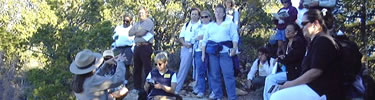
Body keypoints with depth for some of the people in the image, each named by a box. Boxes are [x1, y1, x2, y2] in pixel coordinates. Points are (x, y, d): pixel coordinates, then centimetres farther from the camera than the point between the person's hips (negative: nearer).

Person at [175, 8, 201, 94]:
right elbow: (181, 37, 15)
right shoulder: (186, 25, 16)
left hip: (197, 49, -3)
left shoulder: (201, 25, 3)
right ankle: (176, 89, 2)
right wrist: (184, 43, -3)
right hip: (186, 48, 3)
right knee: (183, 68, 0)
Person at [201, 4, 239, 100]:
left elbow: (235, 37, 2)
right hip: (212, 53, 3)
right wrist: (203, 53, 9)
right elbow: (205, 40, 17)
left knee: (228, 75, -9)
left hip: (225, 53, -3)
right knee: (214, 75, 3)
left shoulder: (229, 23, 13)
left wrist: (234, 49, -13)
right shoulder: (210, 25, 19)